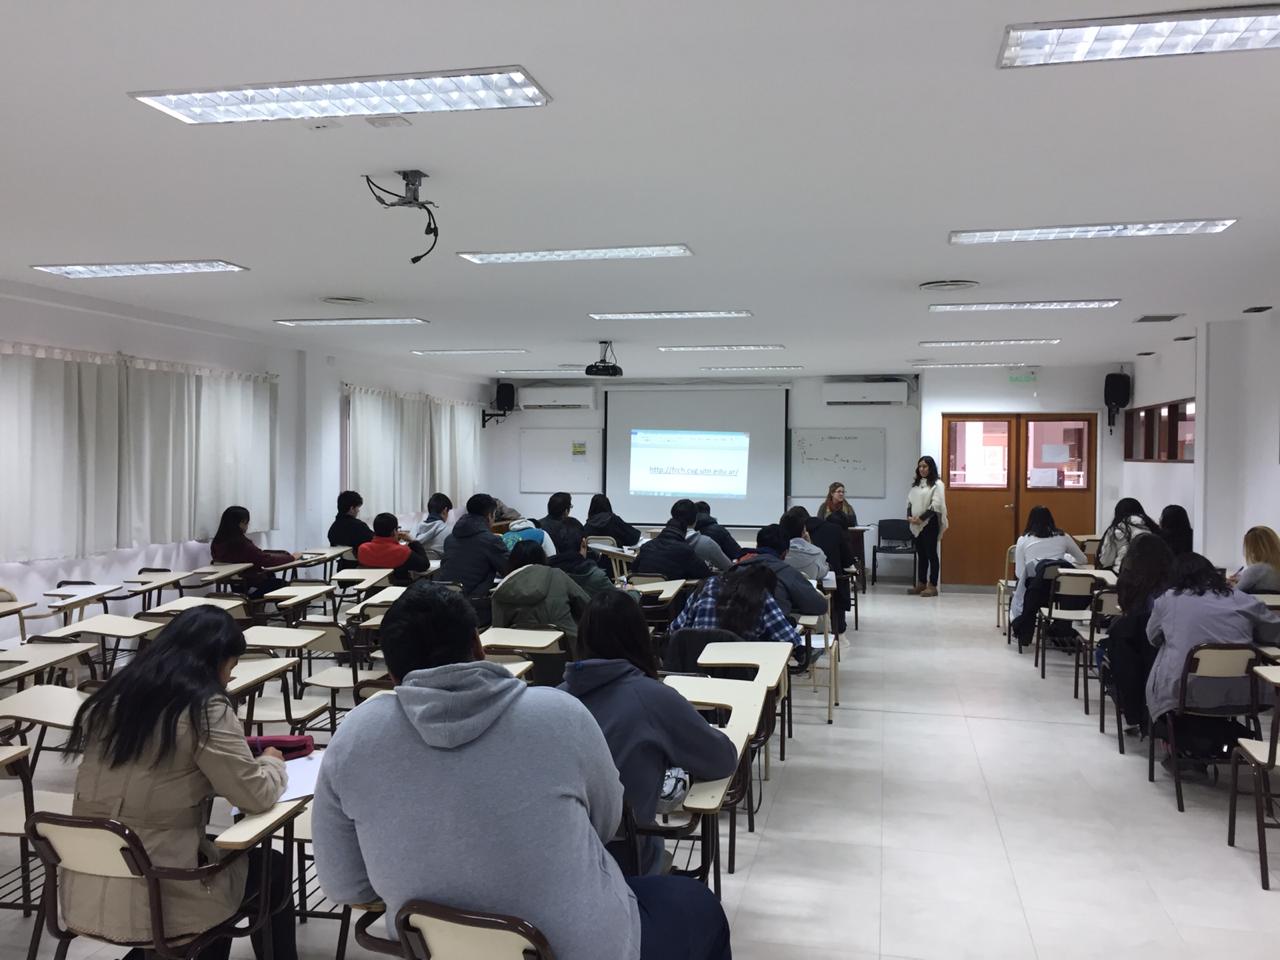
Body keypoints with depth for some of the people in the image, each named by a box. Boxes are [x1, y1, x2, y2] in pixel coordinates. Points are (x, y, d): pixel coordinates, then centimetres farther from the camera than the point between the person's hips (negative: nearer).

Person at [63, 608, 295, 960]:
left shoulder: (111, 697, 5)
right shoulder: (205, 708, -15)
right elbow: (256, 795, -11)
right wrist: (273, 763, 9)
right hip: (151, 900, -7)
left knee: (218, 855, 30)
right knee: (271, 868, 19)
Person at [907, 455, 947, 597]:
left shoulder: (937, 484, -6)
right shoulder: (916, 483, 15)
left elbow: (936, 505, -15)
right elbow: (910, 501, 13)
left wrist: (921, 518, -17)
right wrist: (909, 516, -4)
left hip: (930, 523, -7)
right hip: (916, 525, 7)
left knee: (931, 554, -3)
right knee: (921, 554, 11)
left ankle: (932, 586, 0)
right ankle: (921, 584, 17)